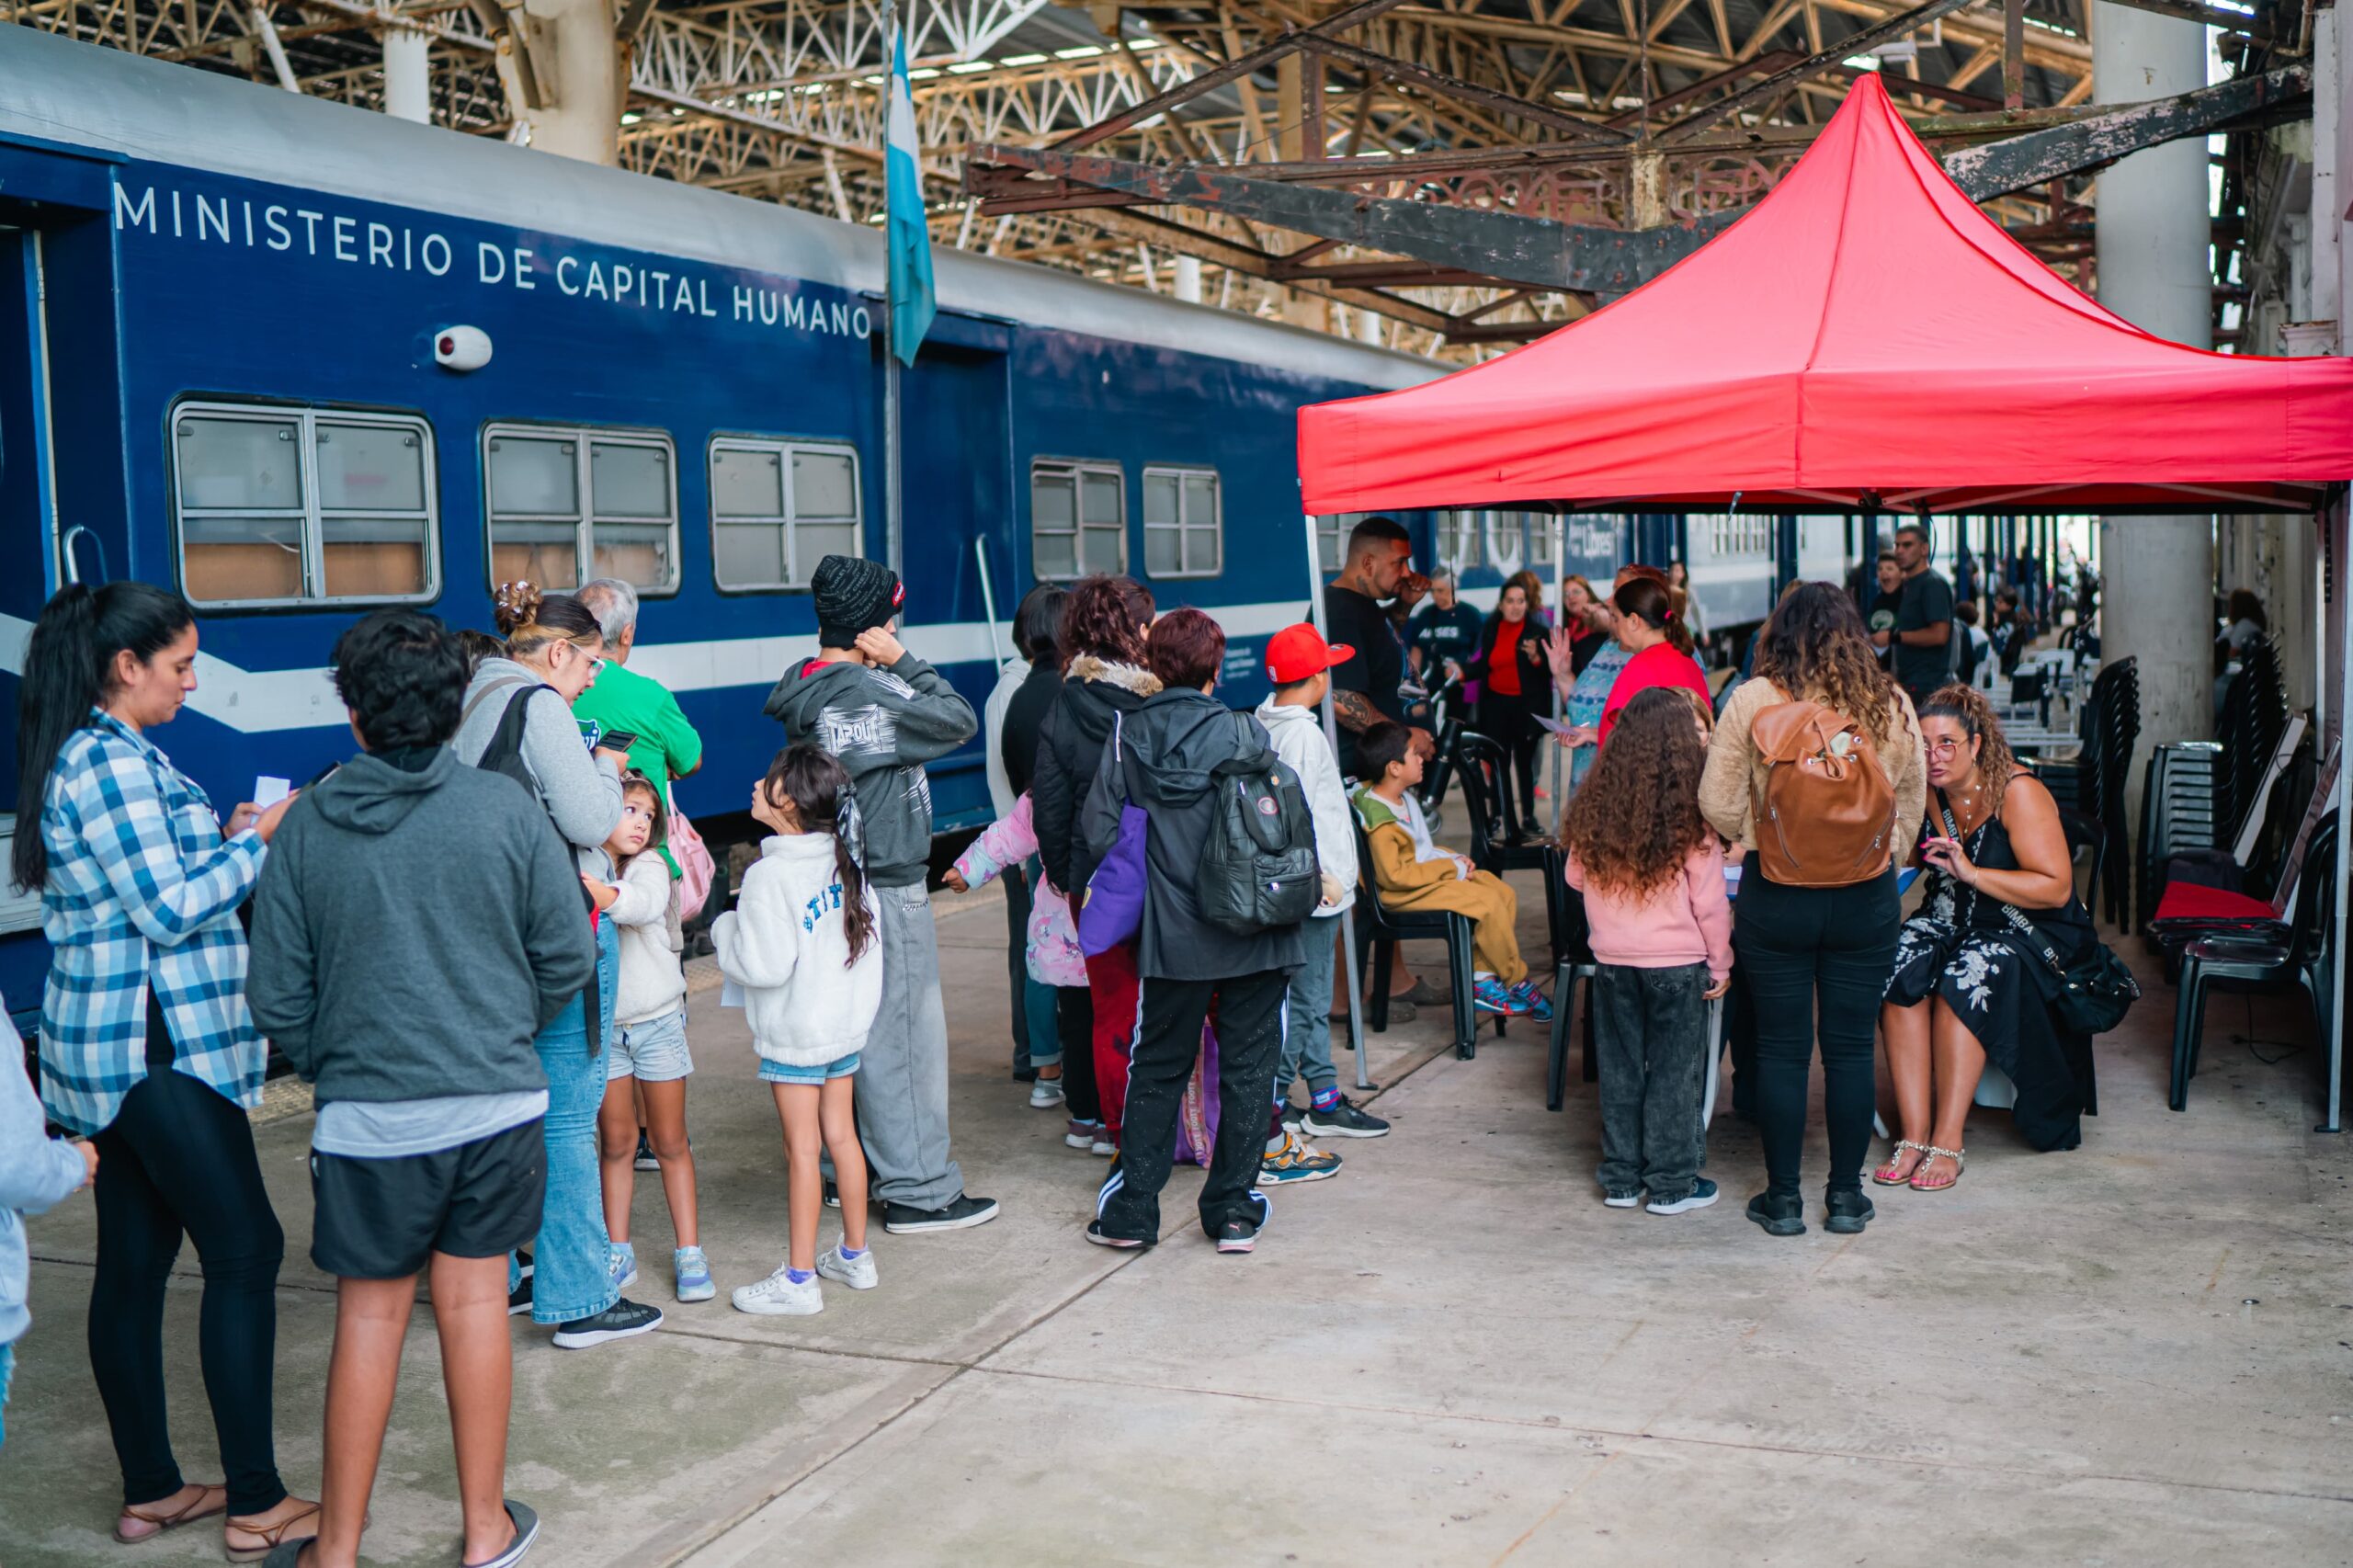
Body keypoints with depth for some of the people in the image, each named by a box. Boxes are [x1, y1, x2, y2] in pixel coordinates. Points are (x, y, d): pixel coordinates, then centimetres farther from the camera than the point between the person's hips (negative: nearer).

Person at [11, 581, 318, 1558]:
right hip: (156, 1048, -10)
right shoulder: (111, 762, -16)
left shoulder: (92, 755, 14)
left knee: (134, 1260, 12)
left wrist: (225, 836, 9)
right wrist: (256, 841, -7)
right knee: (245, 1254, -4)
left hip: (113, 1048, 10)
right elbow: (171, 911, -18)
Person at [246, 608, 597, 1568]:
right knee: (473, 1300, 12)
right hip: (496, 1101, 0)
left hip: (366, 1117, 0)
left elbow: (276, 995, -2)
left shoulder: (308, 825, -5)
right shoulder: (505, 808, -6)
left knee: (369, 1315, 11)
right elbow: (569, 956, -2)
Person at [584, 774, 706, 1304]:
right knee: (616, 1142, 9)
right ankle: (618, 1248, 22)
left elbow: (644, 902, -31)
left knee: (670, 1143, 8)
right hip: (601, 1026, 1)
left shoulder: (650, 866, -8)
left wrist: (603, 893, -48)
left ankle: (689, 1251, 15)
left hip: (657, 1021, -1)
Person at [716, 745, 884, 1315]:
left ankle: (799, 1280, 8)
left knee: (802, 1149, -1)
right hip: (847, 1022, 7)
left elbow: (765, 964, -21)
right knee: (841, 1135, 16)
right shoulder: (846, 861, 3)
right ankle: (855, 1256, 26)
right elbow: (871, 936, 8)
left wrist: (724, 928, -5)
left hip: (794, 1035, -7)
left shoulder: (771, 875, -20)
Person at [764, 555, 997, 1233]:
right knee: (906, 1034, -2)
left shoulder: (802, 694, 6)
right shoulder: (875, 695, -20)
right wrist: (903, 662, -8)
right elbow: (960, 720, -11)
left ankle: (845, 1168, 28)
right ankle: (920, 1190, 5)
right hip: (888, 888, -9)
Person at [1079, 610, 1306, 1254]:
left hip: (1171, 935, 2)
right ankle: (1234, 1209, 13)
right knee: (1246, 1068, 9)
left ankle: (1129, 1208, 15)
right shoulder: (1242, 734, -8)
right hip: (1251, 931, -2)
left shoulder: (1129, 737, -2)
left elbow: (1099, 830, -1)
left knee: (1157, 1067, 13)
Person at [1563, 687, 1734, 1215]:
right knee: (1675, 1072, 7)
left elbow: (1576, 877, 8)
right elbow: (1709, 901, -10)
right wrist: (1721, 963, 2)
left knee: (1620, 1067, 13)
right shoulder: (1692, 816, -15)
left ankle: (1621, 1179, 21)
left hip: (1612, 959, 4)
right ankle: (1671, 1184, 14)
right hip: (1677, 963, -4)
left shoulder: (1596, 808, -4)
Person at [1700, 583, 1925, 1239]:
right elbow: (1911, 803, 8)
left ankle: (1783, 1198, 16)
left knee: (1780, 1050, 8)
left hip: (1776, 896, -2)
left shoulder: (1754, 700, -10)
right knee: (1851, 1049, 11)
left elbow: (1718, 805, -6)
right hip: (1867, 899, 2)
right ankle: (1846, 1196, 20)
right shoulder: (1891, 705, -2)